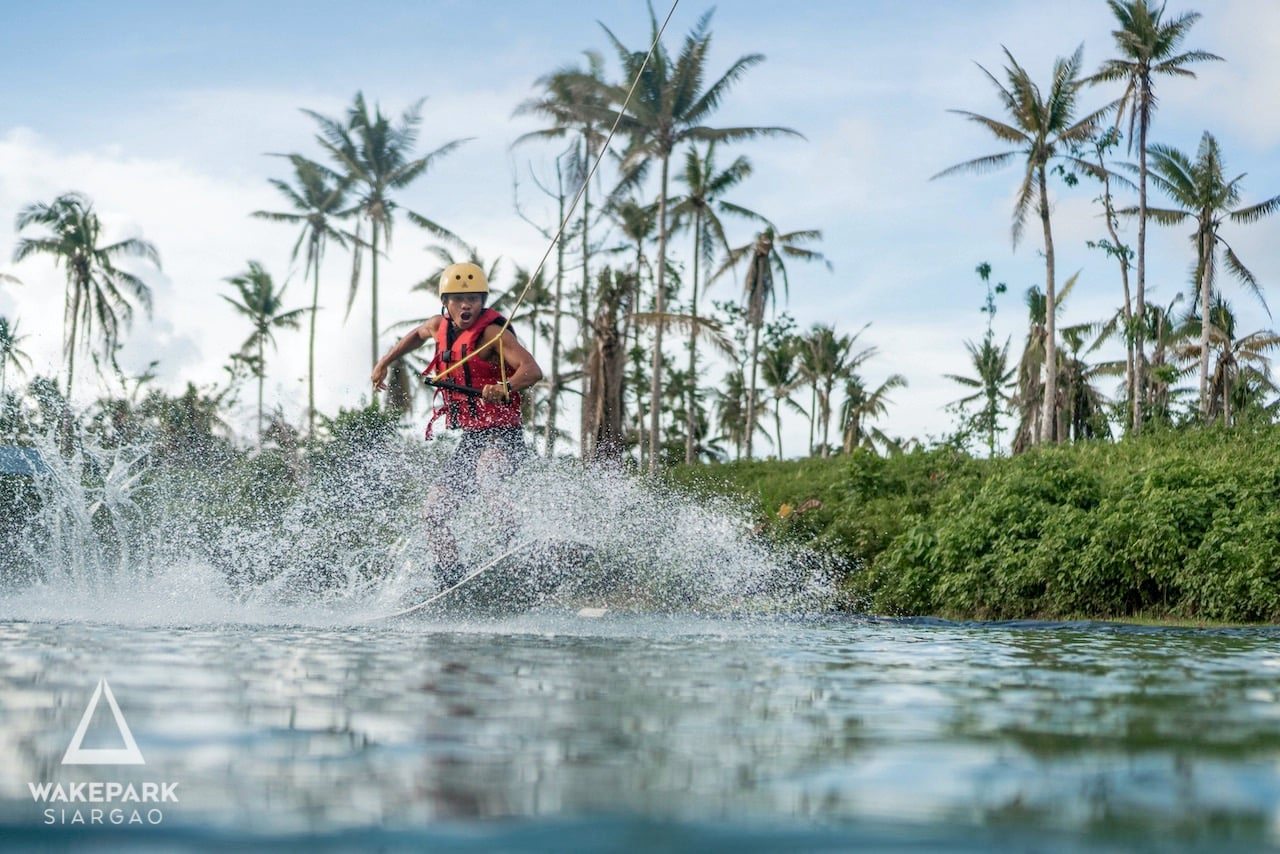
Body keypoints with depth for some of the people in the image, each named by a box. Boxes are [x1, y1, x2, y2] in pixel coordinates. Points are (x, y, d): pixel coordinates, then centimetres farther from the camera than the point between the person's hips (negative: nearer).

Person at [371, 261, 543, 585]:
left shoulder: (491, 332, -15)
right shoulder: (441, 326, 7)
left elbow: (532, 370, -30)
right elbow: (418, 334, 34)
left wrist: (504, 388, -48)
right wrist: (385, 362, 30)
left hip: (503, 436, -8)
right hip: (470, 439, 8)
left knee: (485, 479, -39)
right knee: (434, 512, 4)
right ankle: (453, 583, 10)